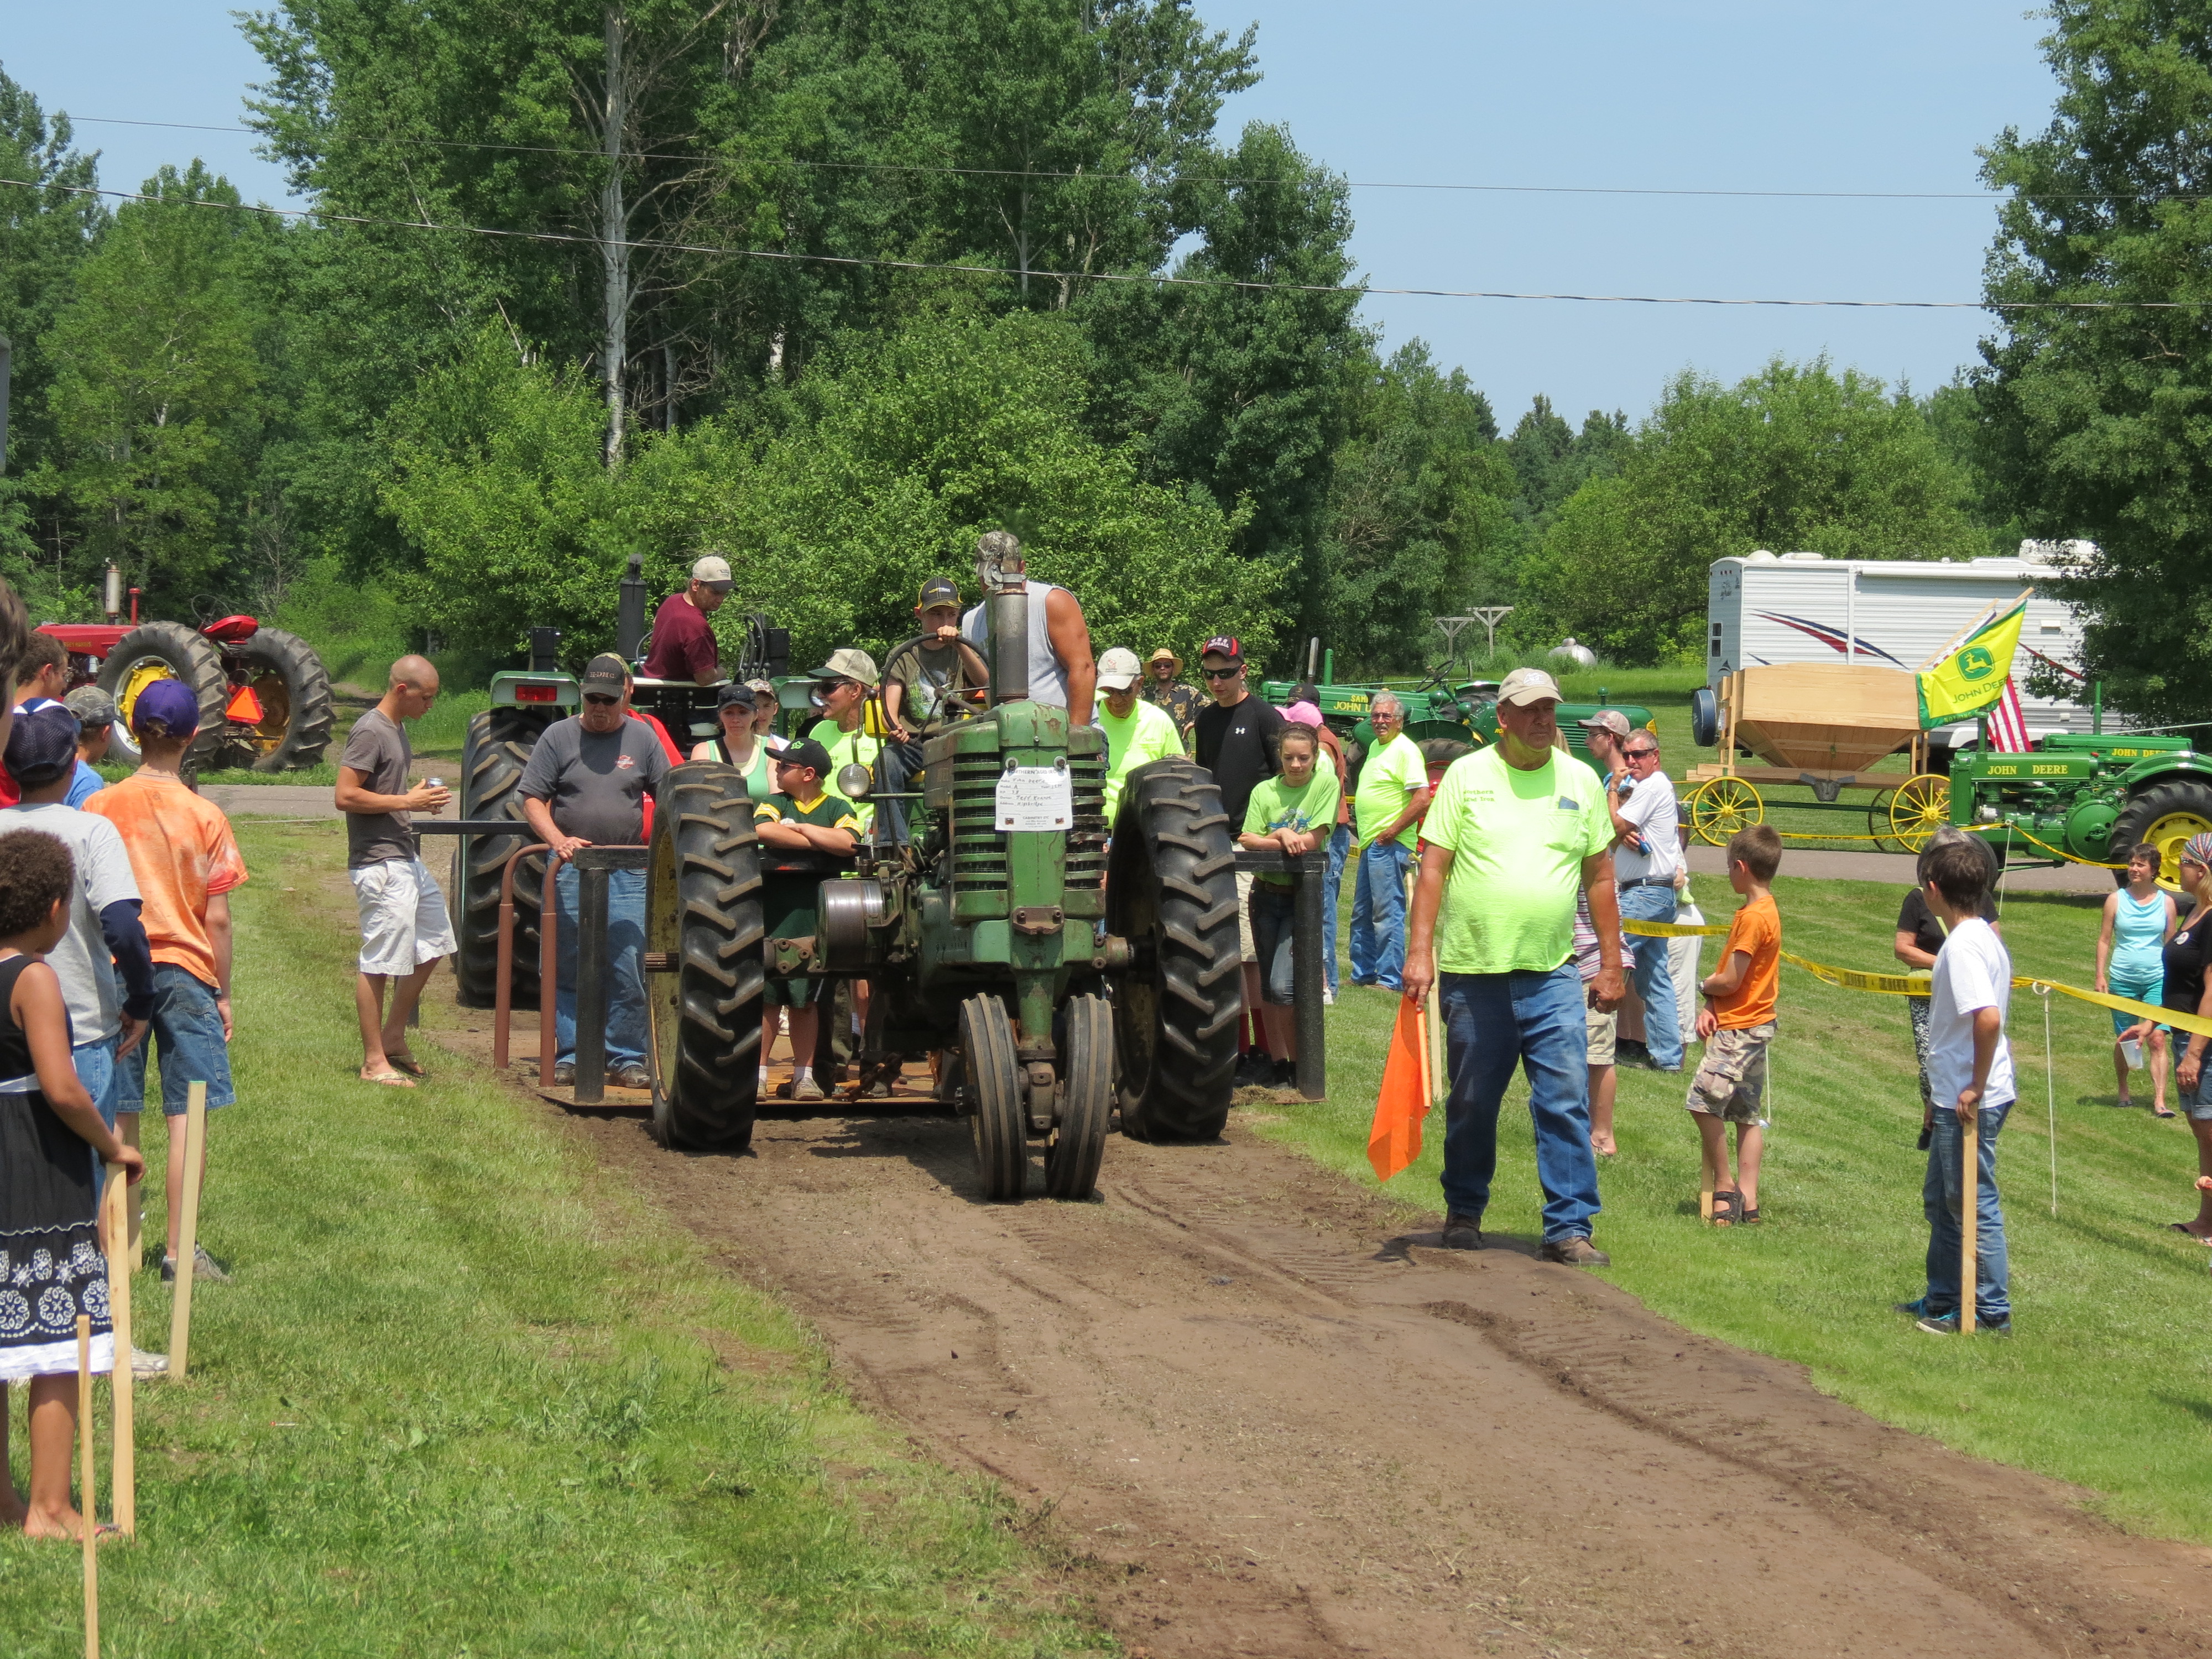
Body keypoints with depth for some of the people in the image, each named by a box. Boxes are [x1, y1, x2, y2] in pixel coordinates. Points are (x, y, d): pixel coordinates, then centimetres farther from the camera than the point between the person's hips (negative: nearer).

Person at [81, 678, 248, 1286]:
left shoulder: (98, 809, -2)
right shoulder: (203, 815, -7)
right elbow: (217, 920, -7)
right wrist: (223, 993, 3)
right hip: (184, 971, -2)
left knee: (117, 1116, 8)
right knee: (188, 1116, 1)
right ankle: (179, 1250, -1)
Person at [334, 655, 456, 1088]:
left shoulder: (397, 729, 15)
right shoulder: (369, 732, -14)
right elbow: (346, 796, -21)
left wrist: (421, 799, 8)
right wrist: (407, 802, -18)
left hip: (406, 858, 10)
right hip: (379, 863, -10)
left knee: (433, 946, 16)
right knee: (379, 962, -5)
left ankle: (393, 1037, 25)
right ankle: (374, 1061, 0)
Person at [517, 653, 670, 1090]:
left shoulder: (641, 737, 9)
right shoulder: (559, 736, 5)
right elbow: (532, 799, 2)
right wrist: (557, 840, -15)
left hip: (628, 871, 1)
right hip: (570, 870, 0)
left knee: (629, 971, -2)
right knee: (568, 969, 3)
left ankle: (627, 1059, 5)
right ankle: (569, 1055, 10)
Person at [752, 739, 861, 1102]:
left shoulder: (837, 808, 6)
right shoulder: (775, 804, 10)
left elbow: (847, 842, -14)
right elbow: (763, 830, -12)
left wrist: (800, 828, -6)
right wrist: (819, 841, -10)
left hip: (816, 913, -1)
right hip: (774, 909, 1)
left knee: (806, 998, 4)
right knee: (766, 995, 0)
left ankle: (804, 1075, 9)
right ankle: (757, 1072, 5)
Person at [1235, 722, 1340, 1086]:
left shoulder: (1325, 785, -4)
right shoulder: (1265, 791, 5)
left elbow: (1313, 841, -12)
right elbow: (1248, 840, -5)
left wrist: (1270, 839, -9)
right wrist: (1284, 839, -19)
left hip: (1302, 896, -4)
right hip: (1266, 893, 4)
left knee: (1283, 985, -14)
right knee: (1267, 986, 7)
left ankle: (1300, 1063, 2)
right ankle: (1279, 1065, 16)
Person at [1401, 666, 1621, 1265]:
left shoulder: (1580, 781, 8)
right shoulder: (1467, 776, 2)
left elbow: (1600, 876, 12)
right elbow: (1433, 866, 0)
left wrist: (1611, 964, 9)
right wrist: (1420, 950, -8)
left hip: (1553, 975, 1)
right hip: (1473, 971, -1)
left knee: (1566, 1103, -6)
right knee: (1472, 1103, 10)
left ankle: (1569, 1228, -3)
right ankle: (1464, 1212, 27)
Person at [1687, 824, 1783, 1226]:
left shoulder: (1753, 917, -19)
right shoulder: (1764, 910, 12)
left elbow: (1730, 980, -20)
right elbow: (1731, 973, 11)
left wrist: (1703, 986, 1)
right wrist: (1710, 1007, -3)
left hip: (1741, 1028, -11)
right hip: (1755, 1026, 11)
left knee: (1704, 1099, -12)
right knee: (1748, 1114, 10)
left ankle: (1724, 1188, -5)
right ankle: (1748, 1200, 12)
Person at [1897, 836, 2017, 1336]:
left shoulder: (1963, 946, -20)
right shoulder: (1983, 936, 10)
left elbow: (1988, 1018, -31)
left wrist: (1975, 1087, -23)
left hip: (1970, 1101, -10)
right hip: (1960, 1094, 10)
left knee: (1974, 1203, -1)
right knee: (1940, 1199, 20)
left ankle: (1993, 1314, 6)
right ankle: (1942, 1299, 31)